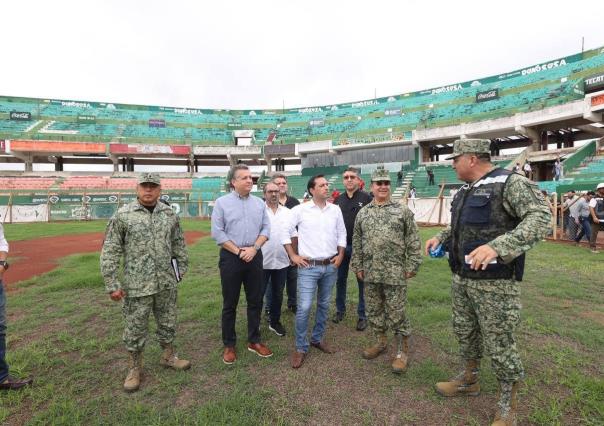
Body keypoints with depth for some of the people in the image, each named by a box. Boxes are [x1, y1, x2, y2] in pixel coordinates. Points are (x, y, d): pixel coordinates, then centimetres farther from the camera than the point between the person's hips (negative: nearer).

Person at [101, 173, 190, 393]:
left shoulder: (169, 214, 2)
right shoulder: (122, 215, -8)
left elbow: (179, 244, 11)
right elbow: (110, 252, -7)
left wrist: (181, 267, 10)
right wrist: (112, 285, -9)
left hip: (167, 283, 3)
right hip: (137, 285, -3)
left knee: (168, 323, 18)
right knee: (135, 329, 11)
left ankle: (168, 356, 40)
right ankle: (135, 368, 32)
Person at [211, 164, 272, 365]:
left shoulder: (259, 203, 7)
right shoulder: (222, 202, -3)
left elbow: (266, 228, 4)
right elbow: (217, 232, -8)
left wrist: (253, 248, -10)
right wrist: (239, 252, -11)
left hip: (255, 256, 3)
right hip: (231, 257, -3)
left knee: (255, 301, 11)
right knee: (230, 303, 8)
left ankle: (254, 341, 27)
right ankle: (229, 345, 23)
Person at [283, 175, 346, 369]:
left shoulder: (335, 210, 5)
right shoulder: (300, 209, -7)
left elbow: (342, 234, 14)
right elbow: (284, 230, -4)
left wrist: (340, 255, 4)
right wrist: (293, 256, -6)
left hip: (331, 266, 4)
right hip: (308, 267, -4)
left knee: (324, 305, 15)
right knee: (304, 308, -5)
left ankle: (317, 338, 35)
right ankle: (300, 348, 12)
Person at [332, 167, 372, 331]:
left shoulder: (367, 198, -7)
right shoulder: (338, 200, 9)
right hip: (342, 246, 5)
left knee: (362, 281, 6)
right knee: (340, 279, 14)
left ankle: (362, 315, 20)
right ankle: (340, 310, 31)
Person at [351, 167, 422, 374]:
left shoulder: (403, 211, -2)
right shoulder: (362, 213, 7)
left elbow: (413, 241, -2)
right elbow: (356, 243, 10)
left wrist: (412, 266, -6)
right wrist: (357, 266, 8)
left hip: (395, 273, -4)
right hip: (370, 272, 4)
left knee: (396, 313, 4)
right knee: (374, 310, 16)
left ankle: (402, 351, 21)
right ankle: (381, 342, 35)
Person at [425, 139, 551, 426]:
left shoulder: (510, 183, -14)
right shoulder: (465, 191, 12)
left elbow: (541, 218, -26)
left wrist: (497, 246, -38)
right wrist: (441, 237, 12)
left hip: (495, 281, -8)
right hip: (462, 278, 8)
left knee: (499, 343, 4)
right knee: (465, 332, 20)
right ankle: (469, 380, 42)